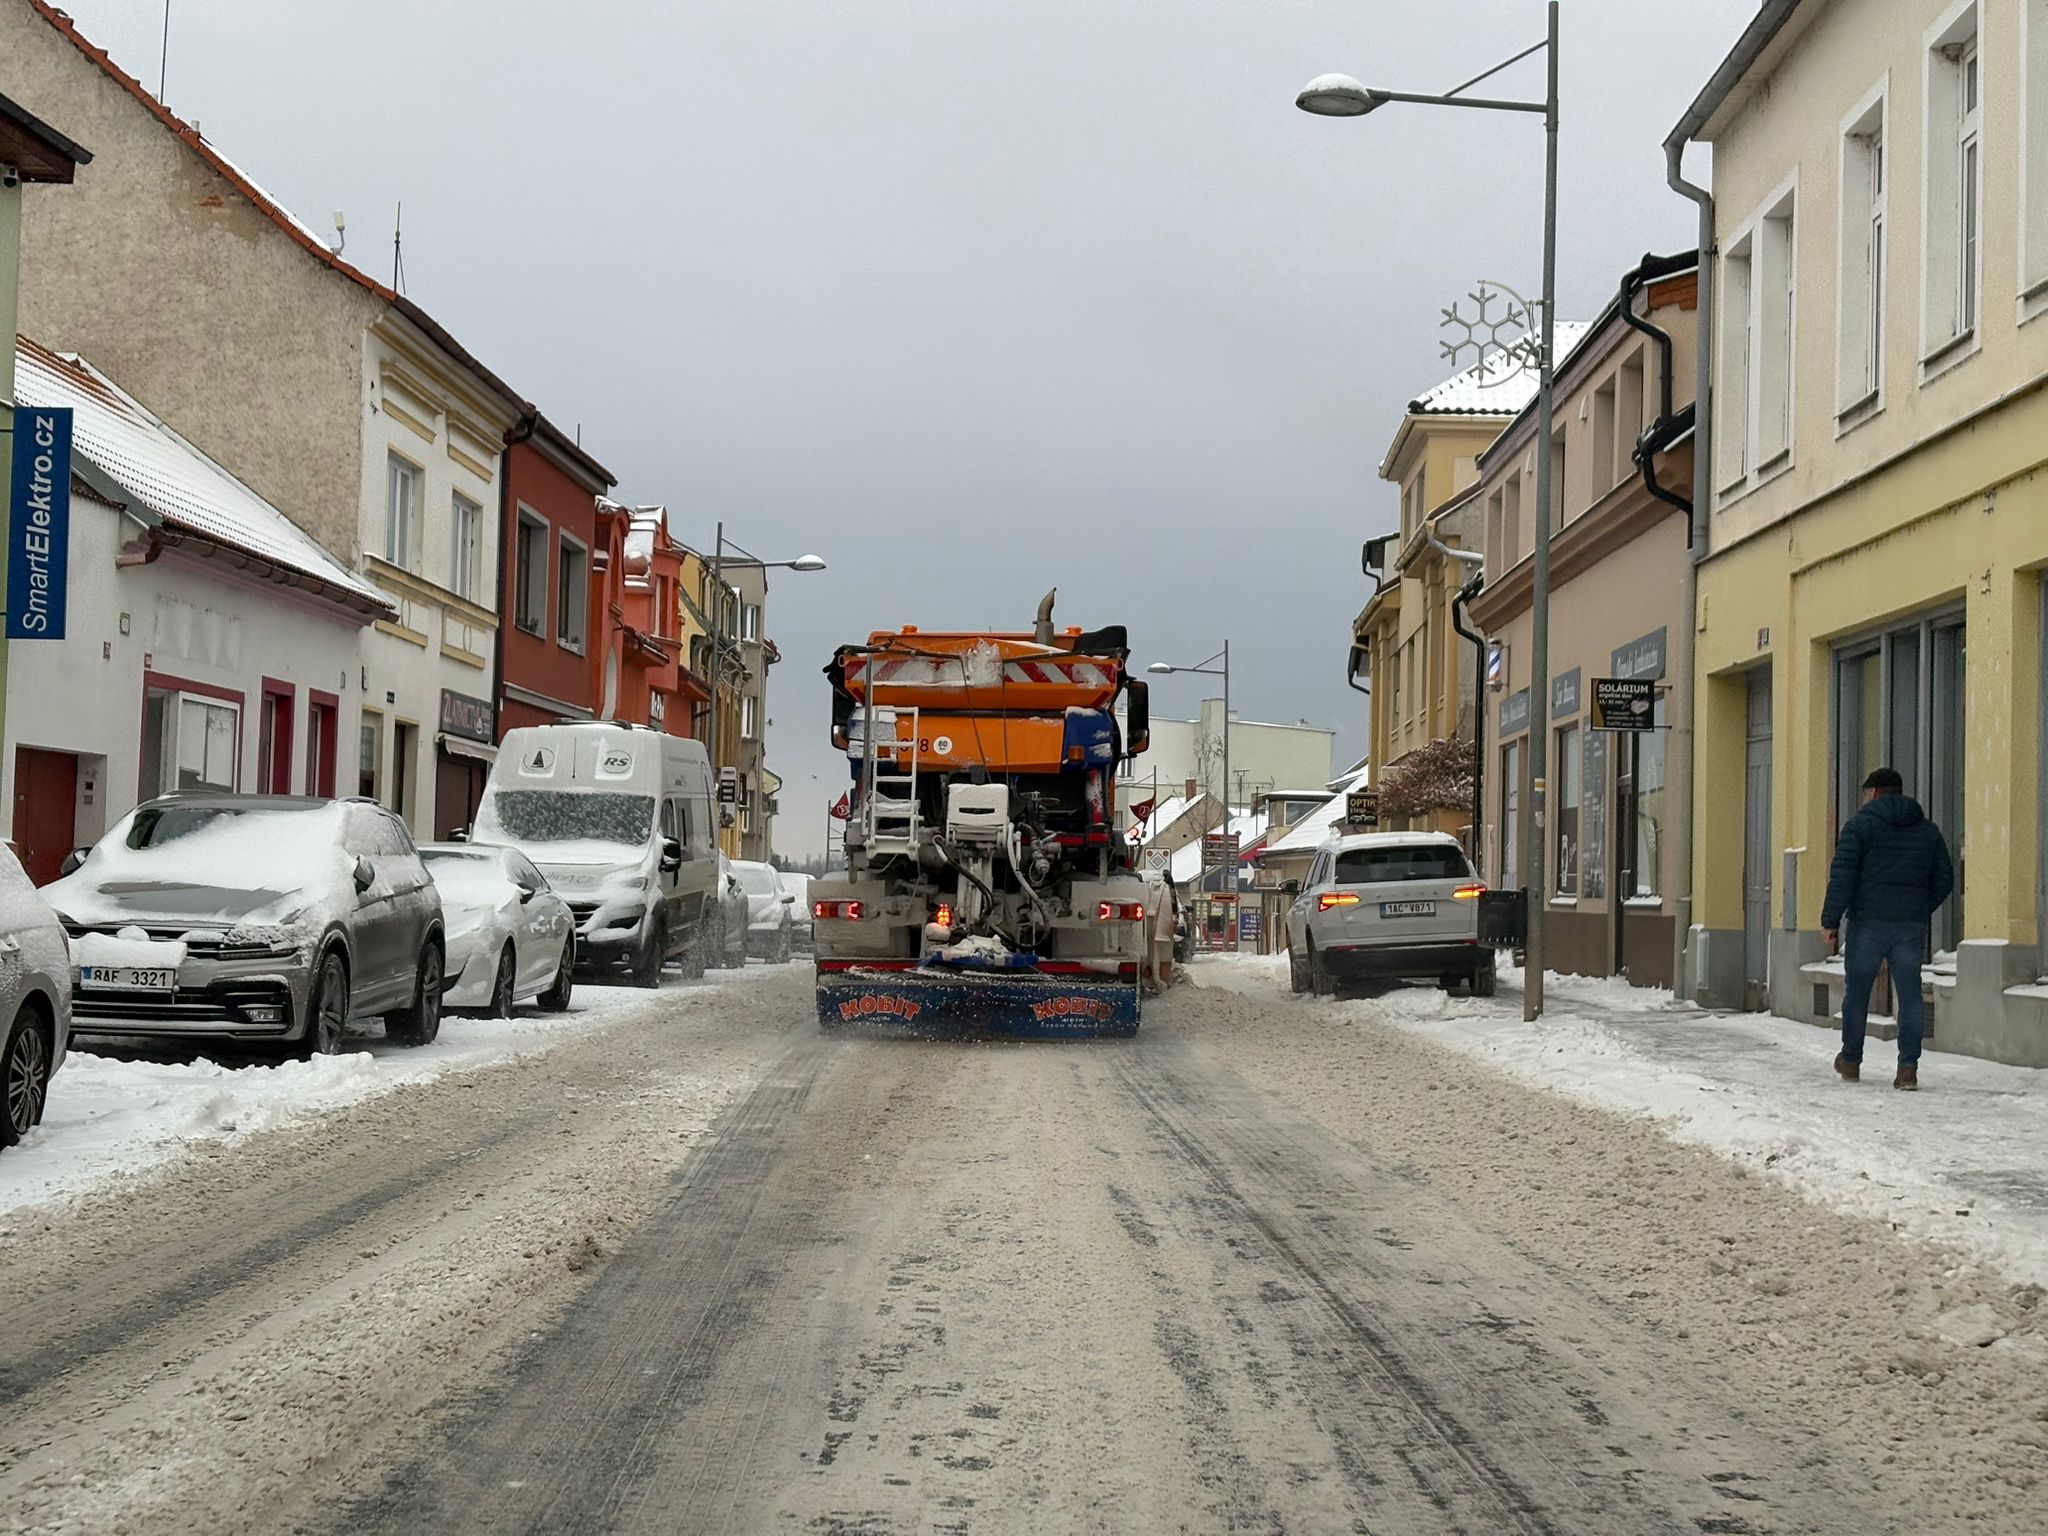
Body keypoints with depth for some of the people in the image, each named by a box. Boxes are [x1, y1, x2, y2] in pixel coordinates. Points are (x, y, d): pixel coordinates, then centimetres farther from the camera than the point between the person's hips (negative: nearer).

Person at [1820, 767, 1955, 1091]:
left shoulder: (1860, 824, -3)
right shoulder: (1927, 830, 12)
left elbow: (1842, 876, -10)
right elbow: (1944, 879, 13)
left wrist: (1830, 921, -8)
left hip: (1868, 921, -3)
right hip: (1911, 926, 3)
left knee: (1857, 991, 11)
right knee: (1910, 994, 2)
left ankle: (1851, 1061, 22)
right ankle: (1908, 1066, -9)